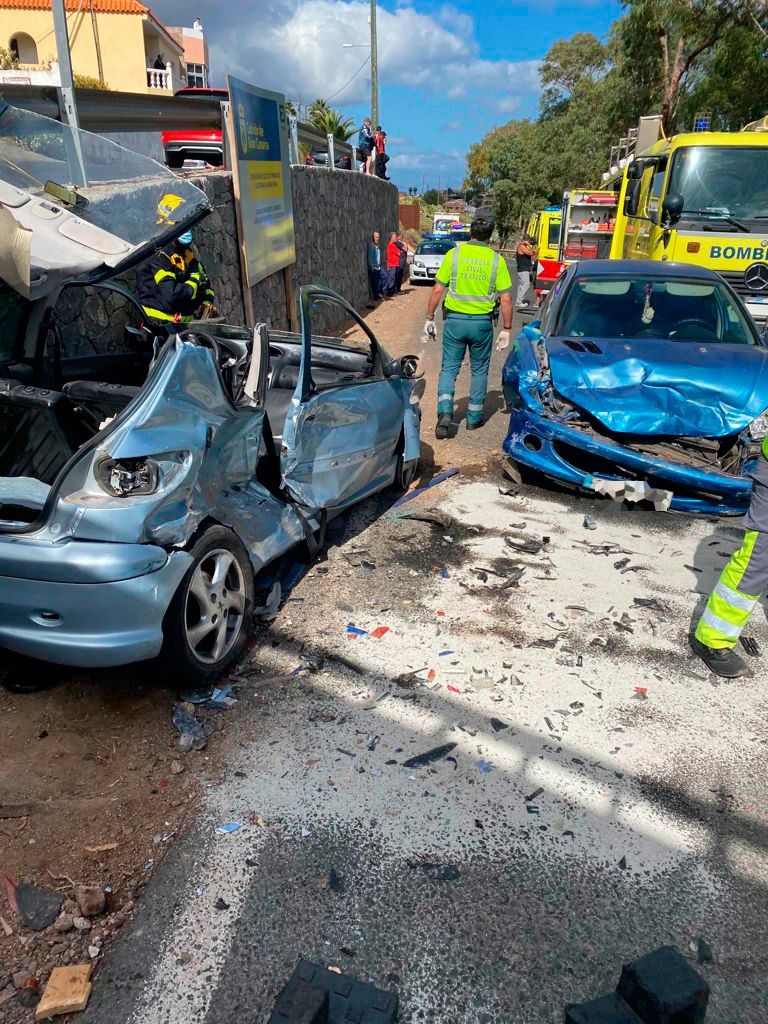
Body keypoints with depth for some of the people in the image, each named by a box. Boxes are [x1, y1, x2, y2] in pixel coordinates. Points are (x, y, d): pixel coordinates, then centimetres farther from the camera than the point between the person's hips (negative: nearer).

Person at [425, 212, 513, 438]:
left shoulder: (454, 254, -3)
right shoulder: (496, 260, -2)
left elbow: (438, 290, -3)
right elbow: (506, 299, -3)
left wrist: (430, 318, 6)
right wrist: (506, 329, 5)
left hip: (455, 319, 0)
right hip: (482, 322, 0)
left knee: (449, 368, 8)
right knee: (479, 370, 15)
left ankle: (445, 412, -11)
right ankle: (474, 417, 20)